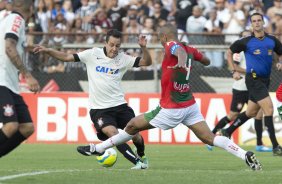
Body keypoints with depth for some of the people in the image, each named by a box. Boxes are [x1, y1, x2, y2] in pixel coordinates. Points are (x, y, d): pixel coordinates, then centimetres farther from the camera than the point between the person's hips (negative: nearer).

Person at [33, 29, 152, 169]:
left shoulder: (123, 59, 2)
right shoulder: (93, 54, -3)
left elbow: (146, 62, 1)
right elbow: (66, 57, 0)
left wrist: (143, 47, -17)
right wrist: (47, 50, -11)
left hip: (120, 105, 2)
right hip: (99, 109, -2)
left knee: (135, 135, 1)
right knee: (112, 133, -25)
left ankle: (142, 157, 34)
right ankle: (137, 162, -19)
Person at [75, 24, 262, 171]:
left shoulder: (171, 46, -13)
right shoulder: (190, 49, 7)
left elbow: (180, 50, -38)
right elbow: (207, 61, 25)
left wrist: (182, 60, -61)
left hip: (171, 109, -7)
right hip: (190, 105, 7)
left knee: (133, 126, 7)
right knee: (210, 138, -1)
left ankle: (97, 149, 18)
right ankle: (246, 155, -19)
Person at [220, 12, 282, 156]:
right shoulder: (246, 42, -4)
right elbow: (230, 52, 9)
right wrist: (234, 71, 4)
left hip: (265, 80, 6)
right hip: (253, 78, -6)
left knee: (251, 112, 16)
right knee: (269, 108, -17)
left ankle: (227, 132, 36)